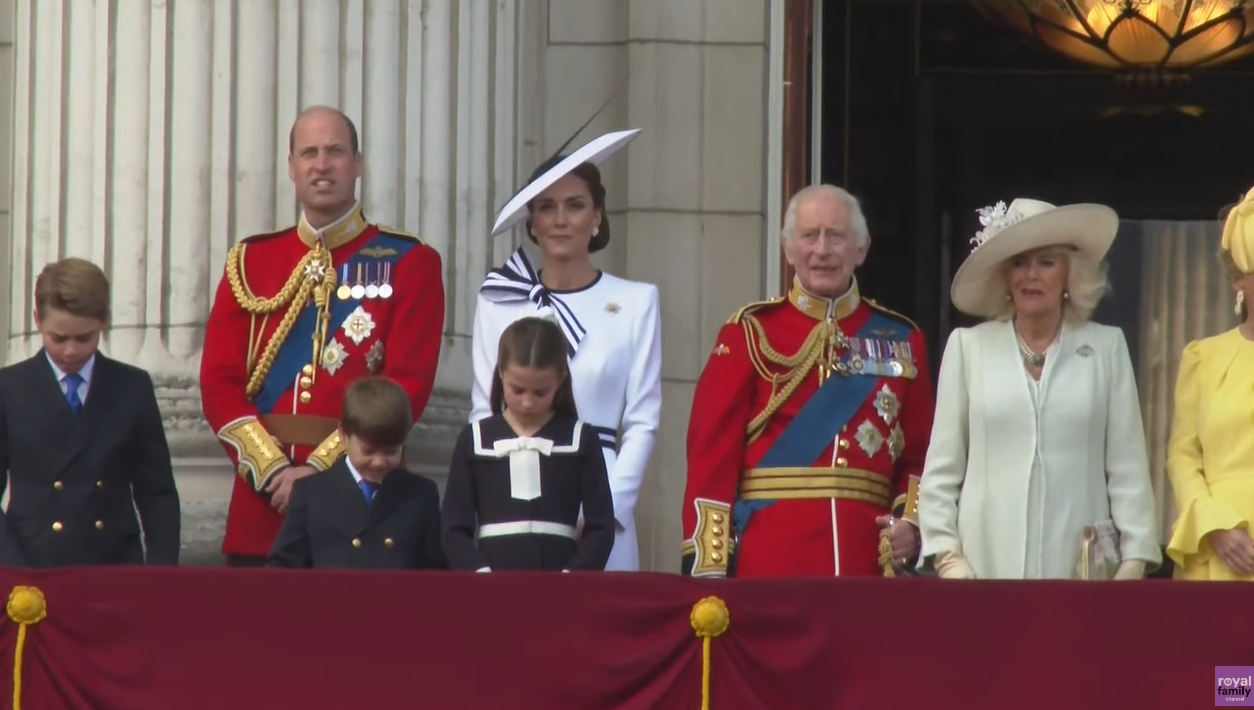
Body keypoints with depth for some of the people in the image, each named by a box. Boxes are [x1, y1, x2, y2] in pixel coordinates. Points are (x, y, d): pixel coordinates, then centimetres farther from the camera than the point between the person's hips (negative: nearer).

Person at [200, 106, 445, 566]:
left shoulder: (409, 264, 3)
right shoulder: (251, 262, 12)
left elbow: (408, 385, -7)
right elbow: (218, 381, 5)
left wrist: (320, 469, -14)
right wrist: (273, 471, -10)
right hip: (262, 502, 3)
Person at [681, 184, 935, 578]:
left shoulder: (900, 341, 12)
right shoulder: (750, 334, 3)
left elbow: (919, 455, 15)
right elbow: (712, 454, -2)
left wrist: (912, 521, -5)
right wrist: (708, 567, -11)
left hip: (865, 559, 3)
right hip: (768, 562, -3)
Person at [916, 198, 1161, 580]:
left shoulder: (1107, 348, 8)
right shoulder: (968, 347, 7)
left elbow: (1128, 467, 6)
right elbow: (942, 468, 7)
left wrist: (1134, 561, -1)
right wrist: (947, 556, -1)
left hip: (1081, 566, 0)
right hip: (988, 565, 0)